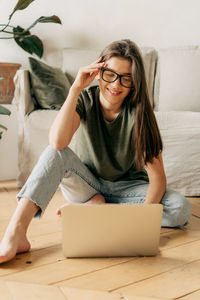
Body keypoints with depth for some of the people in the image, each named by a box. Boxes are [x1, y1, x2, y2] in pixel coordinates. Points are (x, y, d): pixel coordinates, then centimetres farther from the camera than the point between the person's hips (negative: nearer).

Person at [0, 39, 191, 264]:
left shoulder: (138, 112, -17)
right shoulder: (85, 100, -15)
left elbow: (157, 177, -20)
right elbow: (57, 142, -36)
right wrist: (75, 88, -35)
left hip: (126, 188, 1)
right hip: (85, 184, 0)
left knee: (182, 208, -25)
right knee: (57, 153, -31)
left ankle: (90, 208, -19)